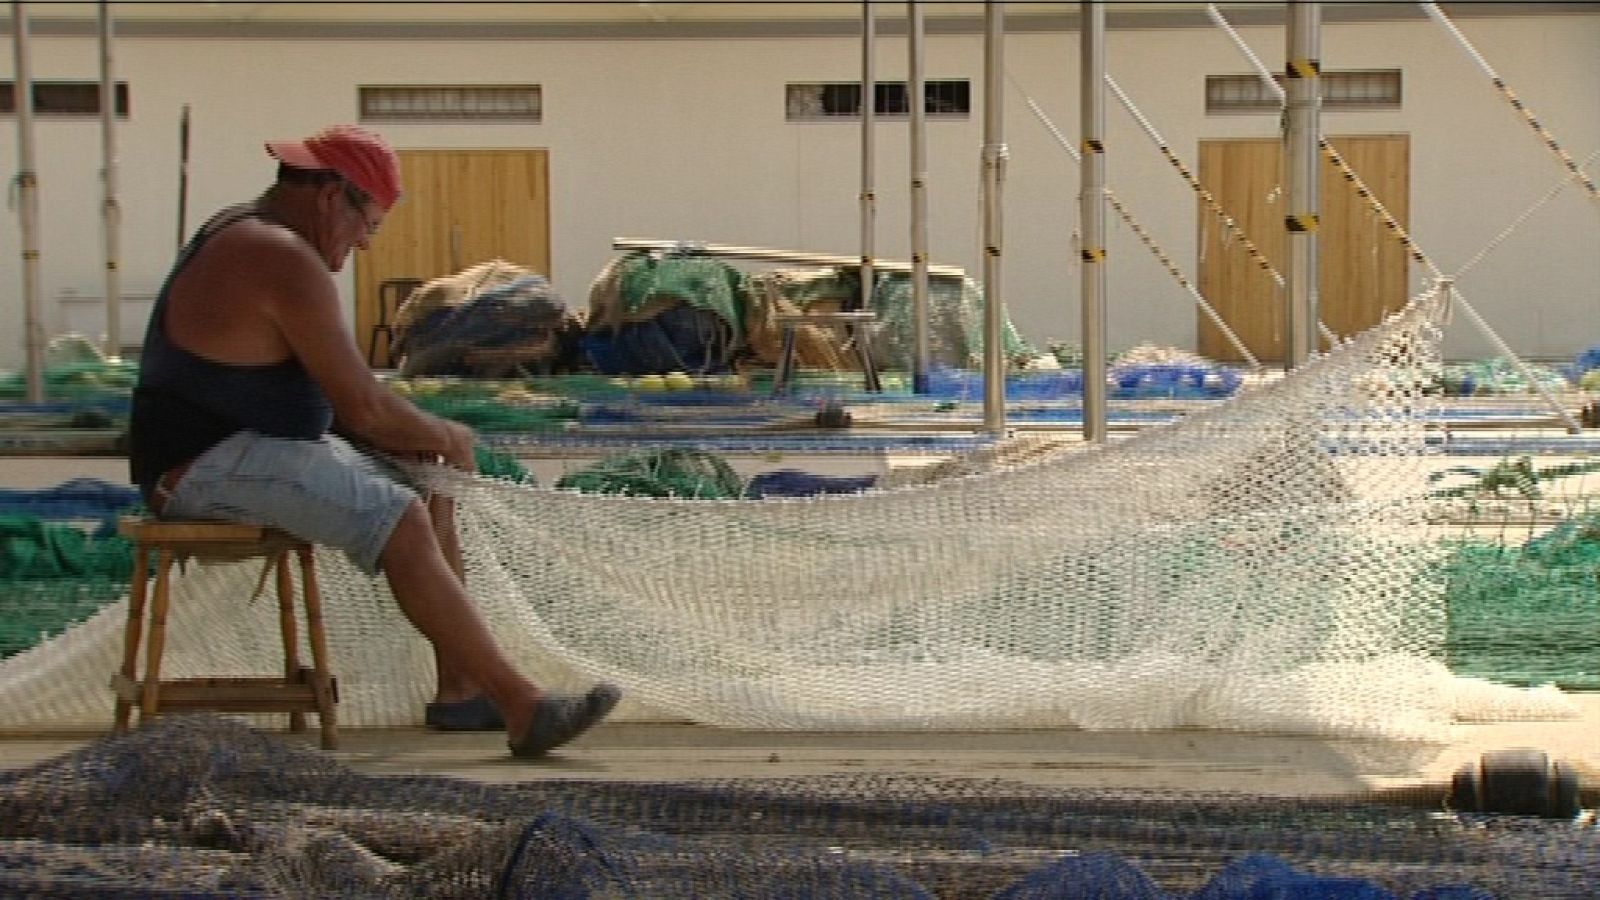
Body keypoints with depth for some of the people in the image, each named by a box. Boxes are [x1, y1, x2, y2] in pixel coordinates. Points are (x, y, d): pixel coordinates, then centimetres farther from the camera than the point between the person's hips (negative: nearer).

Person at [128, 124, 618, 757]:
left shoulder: (248, 238, 15)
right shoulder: (285, 261, -19)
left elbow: (328, 393, 21)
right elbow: (363, 406, -20)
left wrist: (408, 436, 7)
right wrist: (444, 435, -2)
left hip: (248, 442, 11)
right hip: (208, 466, -11)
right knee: (401, 521, -25)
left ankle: (460, 687, 6)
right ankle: (521, 706, -25)